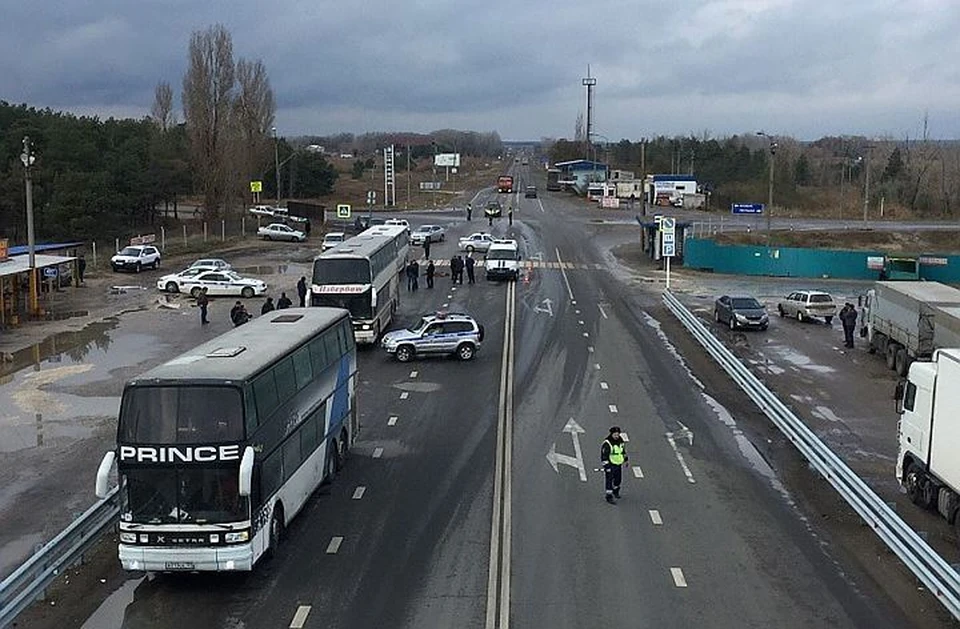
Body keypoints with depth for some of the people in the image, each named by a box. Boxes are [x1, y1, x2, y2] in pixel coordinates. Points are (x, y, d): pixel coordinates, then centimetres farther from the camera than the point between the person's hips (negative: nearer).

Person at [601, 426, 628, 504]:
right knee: (609, 480, -4)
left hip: (619, 464, 7)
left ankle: (616, 491, 44)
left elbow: (623, 449, 16)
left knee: (618, 479, 20)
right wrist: (606, 466, -23)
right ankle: (609, 497, 5)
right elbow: (604, 456, -22)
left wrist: (625, 459, 20)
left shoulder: (620, 440, -1)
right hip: (610, 465, -7)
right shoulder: (607, 443, -24)